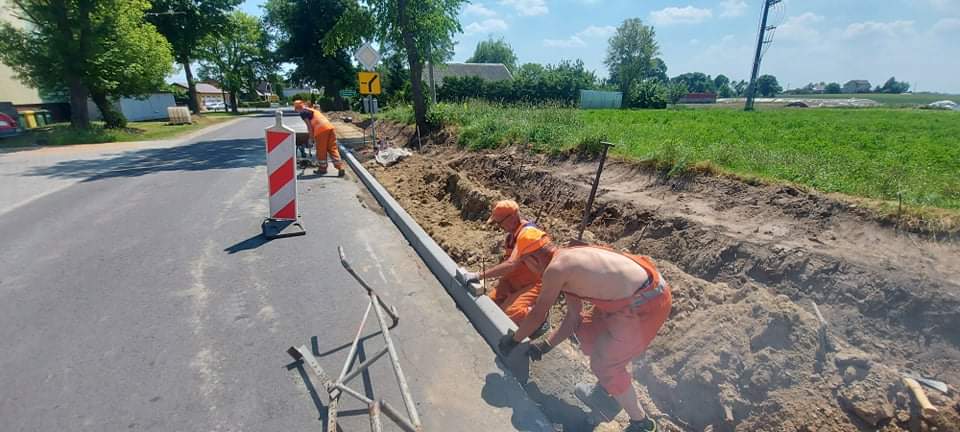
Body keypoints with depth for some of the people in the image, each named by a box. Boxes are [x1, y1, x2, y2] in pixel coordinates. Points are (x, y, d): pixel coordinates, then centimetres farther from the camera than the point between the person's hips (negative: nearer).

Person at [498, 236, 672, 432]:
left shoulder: (555, 269, -16)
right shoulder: (568, 260, 11)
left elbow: (537, 315, -4)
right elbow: (573, 317, 17)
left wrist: (513, 340, 11)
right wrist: (545, 344, 20)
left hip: (647, 303, -9)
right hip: (641, 289, 9)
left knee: (605, 363, 5)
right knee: (588, 330, 22)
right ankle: (603, 393, 43)